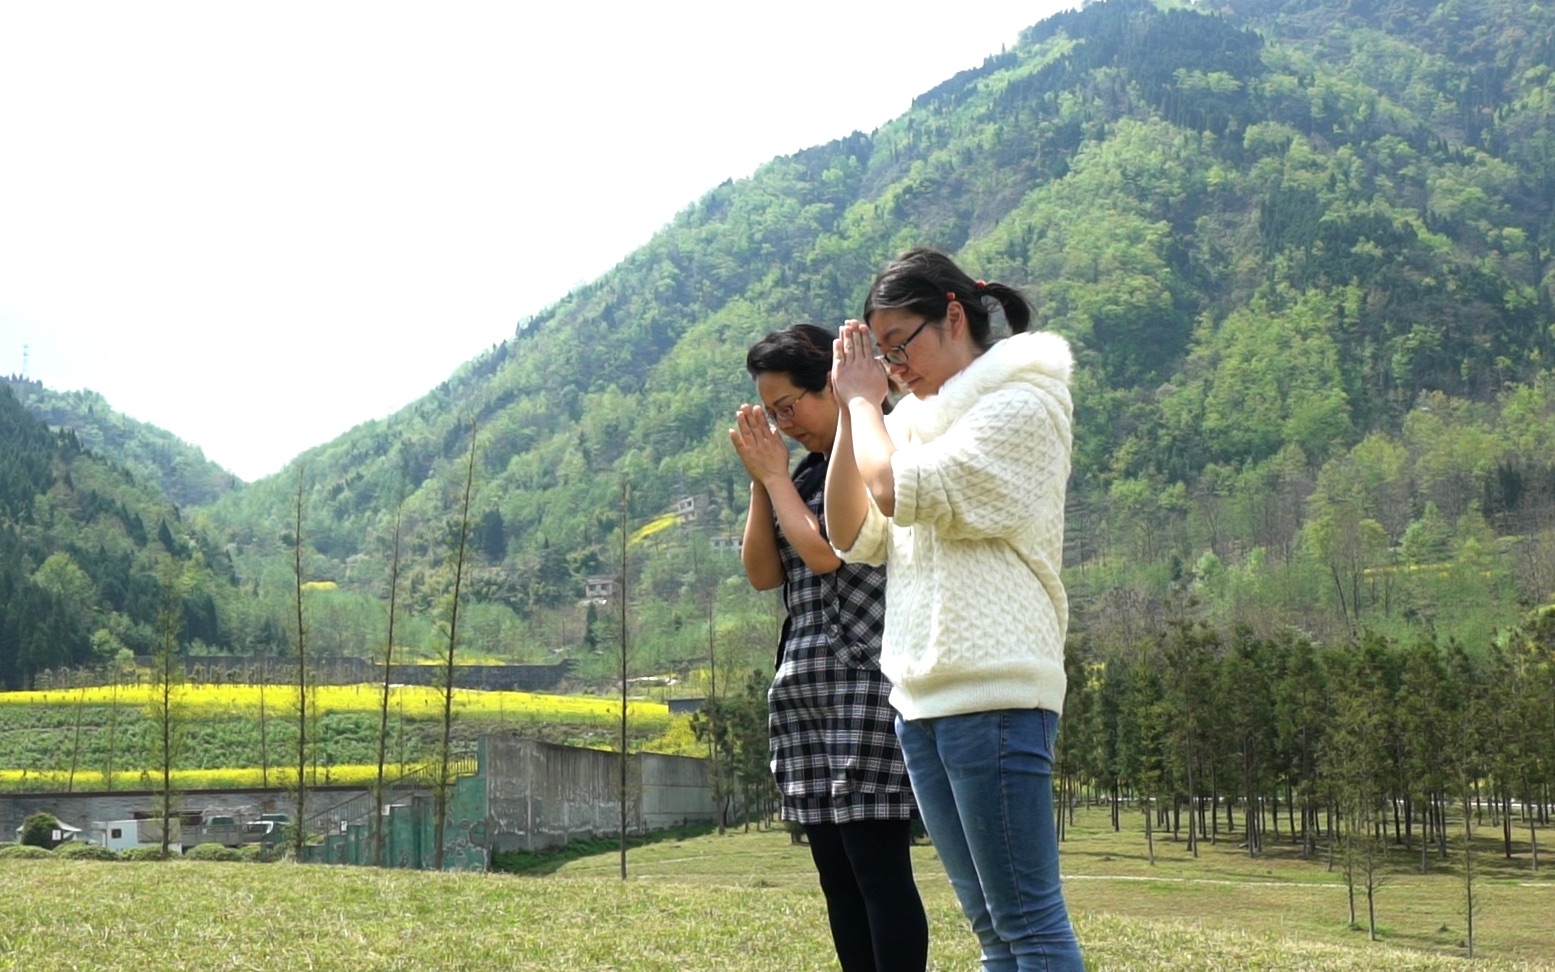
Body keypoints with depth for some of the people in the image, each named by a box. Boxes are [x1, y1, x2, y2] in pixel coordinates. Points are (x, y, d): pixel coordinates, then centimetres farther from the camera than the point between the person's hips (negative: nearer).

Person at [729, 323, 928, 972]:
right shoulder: (808, 473, 17)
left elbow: (824, 550, -16)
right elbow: (762, 573, 13)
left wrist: (775, 474, -2)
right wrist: (759, 481, 4)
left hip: (865, 685, -8)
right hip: (805, 691, 9)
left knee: (877, 865, -10)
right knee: (835, 873, 7)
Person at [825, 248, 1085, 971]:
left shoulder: (1023, 404, -4)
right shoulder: (918, 420, 20)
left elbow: (901, 490, -15)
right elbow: (853, 537, 14)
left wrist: (864, 399, 1)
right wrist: (851, 412, 8)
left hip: (992, 692, -9)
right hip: (919, 695, 9)